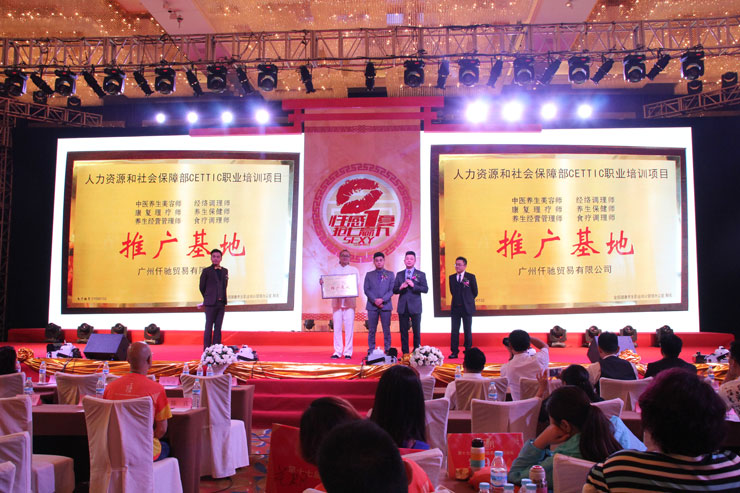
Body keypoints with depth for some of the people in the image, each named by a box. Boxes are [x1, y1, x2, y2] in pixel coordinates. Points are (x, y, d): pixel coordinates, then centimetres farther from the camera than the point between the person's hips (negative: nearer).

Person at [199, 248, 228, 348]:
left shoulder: (225, 271, 13)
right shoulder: (206, 271, 0)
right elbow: (202, 287, 6)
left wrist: (222, 299, 13)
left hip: (221, 303, 4)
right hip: (211, 304, -4)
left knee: (218, 328, 6)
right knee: (209, 328, -1)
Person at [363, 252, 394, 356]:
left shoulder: (390, 274, 10)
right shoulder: (369, 275, 12)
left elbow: (392, 290, 2)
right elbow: (366, 290, 4)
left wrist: (382, 299, -12)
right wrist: (374, 300, -11)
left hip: (386, 305, 0)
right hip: (372, 306, 1)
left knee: (386, 330, 1)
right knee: (371, 330, 2)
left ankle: (387, 350, 6)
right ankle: (371, 351, 7)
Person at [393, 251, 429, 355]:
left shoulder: (421, 274, 5)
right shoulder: (399, 274, 12)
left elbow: (425, 289, -5)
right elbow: (394, 290, 9)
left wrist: (413, 285, -16)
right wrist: (400, 288, -12)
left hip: (415, 307, -2)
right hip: (403, 307, 2)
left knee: (416, 331, 1)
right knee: (403, 331, 4)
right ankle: (405, 353, 11)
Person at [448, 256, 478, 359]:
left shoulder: (470, 277, -2)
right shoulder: (452, 277, 8)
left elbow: (475, 292, 4)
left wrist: (467, 300, 10)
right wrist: (457, 299, 12)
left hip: (467, 308, -3)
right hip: (455, 308, 3)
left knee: (468, 331, 3)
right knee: (454, 331, 1)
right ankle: (454, 351, 6)